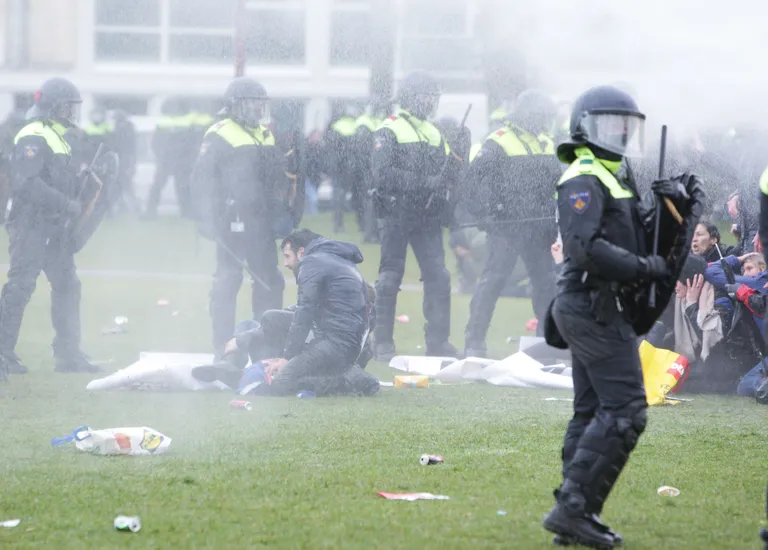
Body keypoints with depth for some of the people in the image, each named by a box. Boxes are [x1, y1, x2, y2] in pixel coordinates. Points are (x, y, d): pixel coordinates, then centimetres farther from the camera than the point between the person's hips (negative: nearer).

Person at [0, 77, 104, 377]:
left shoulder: (58, 138, 19)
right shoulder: (33, 138, -14)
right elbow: (26, 183, -24)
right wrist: (66, 204, -23)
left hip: (54, 228, 10)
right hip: (31, 225, -10)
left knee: (67, 286, 10)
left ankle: (68, 354, 15)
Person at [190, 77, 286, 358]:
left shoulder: (265, 136, 16)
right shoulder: (219, 136, -7)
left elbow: (276, 176, 24)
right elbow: (202, 179, -12)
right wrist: (206, 218, -18)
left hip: (260, 220, 8)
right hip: (233, 220, -8)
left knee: (269, 280, 10)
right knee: (228, 280, -4)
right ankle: (223, 345, 0)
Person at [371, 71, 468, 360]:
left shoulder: (434, 133, 17)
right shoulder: (390, 130, -5)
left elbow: (447, 178, 16)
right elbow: (383, 174, -17)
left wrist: (458, 158, -3)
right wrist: (423, 183, -22)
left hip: (428, 217, 6)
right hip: (398, 214, -6)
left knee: (439, 276, 2)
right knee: (390, 277, 0)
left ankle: (438, 341, 7)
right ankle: (383, 344, 5)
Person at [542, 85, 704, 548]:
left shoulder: (615, 181, 21)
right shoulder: (584, 180, -11)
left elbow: (646, 240, 18)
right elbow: (585, 247, -24)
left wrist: (675, 209, 2)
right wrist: (644, 267, -20)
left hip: (595, 313, 11)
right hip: (598, 309, -11)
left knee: (593, 413, 11)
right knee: (624, 411, -14)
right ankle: (574, 508, -16)